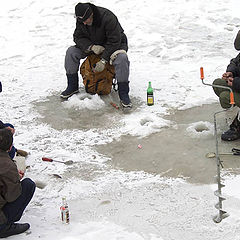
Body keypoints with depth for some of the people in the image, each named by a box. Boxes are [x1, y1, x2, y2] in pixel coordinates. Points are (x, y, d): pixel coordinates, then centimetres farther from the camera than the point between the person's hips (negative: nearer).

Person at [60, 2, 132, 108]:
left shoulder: (108, 18, -32)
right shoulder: (81, 20, -14)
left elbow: (114, 41, -30)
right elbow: (78, 37, -7)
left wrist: (103, 60, -33)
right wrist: (91, 47, -27)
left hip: (114, 44, -5)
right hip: (93, 45, 5)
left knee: (121, 58, -37)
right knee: (71, 52, -13)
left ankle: (123, 94, -27)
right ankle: (72, 87, -2)